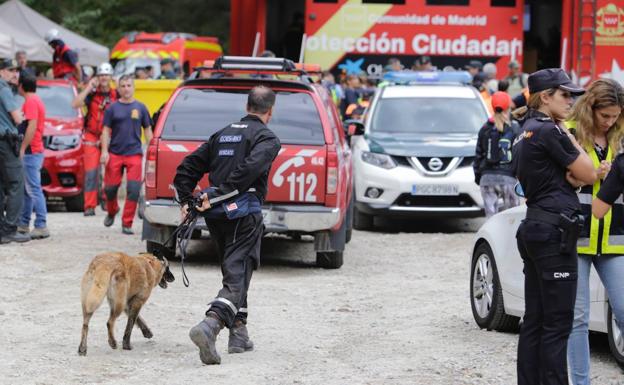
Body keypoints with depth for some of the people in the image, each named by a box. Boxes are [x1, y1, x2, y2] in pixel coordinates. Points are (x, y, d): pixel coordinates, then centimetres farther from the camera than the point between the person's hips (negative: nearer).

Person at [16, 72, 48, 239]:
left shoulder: (30, 101, -13)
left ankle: (41, 227, -14)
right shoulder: (36, 100, 18)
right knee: (27, 189, 15)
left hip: (31, 152, -11)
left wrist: (22, 148, -20)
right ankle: (23, 224, 21)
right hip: (34, 151, 11)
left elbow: (32, 126, -22)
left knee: (33, 189, -11)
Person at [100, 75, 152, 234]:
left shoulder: (140, 108, 8)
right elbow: (106, 131, 5)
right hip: (115, 154, 0)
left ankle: (127, 224, -1)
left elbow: (147, 130, 12)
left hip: (134, 153, 0)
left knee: (134, 189, -8)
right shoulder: (112, 108, 6)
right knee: (110, 188, 3)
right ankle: (111, 211, 33)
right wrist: (104, 151, -6)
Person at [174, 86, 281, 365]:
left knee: (235, 272, 21)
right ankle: (209, 326, -31)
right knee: (237, 276, -10)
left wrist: (186, 201, 13)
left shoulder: (223, 135, 19)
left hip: (217, 216, 7)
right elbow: (250, 167, -22)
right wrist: (220, 193, -19)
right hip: (244, 215, -7)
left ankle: (239, 334, 24)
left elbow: (188, 167, 16)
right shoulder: (267, 138, -3)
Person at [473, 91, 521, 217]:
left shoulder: (485, 129, 7)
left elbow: (478, 155, 12)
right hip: (508, 177, -3)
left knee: (491, 215, 3)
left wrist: (477, 176, 22)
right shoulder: (514, 129, -2)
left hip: (487, 177, 3)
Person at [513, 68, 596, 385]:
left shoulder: (526, 133, 16)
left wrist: (573, 177, -4)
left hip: (535, 228, 10)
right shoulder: (550, 131, -14)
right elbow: (588, 175, -8)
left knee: (535, 320, 10)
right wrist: (569, 136, 0)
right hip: (554, 231, -10)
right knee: (557, 322, -7)